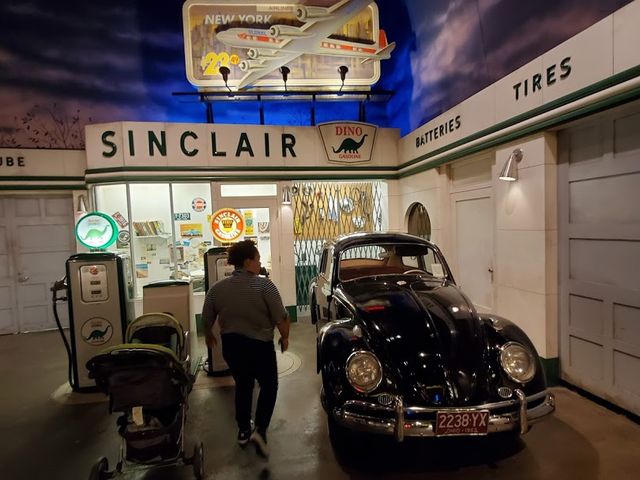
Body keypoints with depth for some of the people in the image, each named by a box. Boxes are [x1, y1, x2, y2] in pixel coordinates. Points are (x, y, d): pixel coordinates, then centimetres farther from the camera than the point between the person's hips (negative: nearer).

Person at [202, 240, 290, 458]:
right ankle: (260, 430, 3)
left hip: (230, 344, 5)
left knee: (243, 385, 24)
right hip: (259, 345, -4)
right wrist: (285, 337, 0)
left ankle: (243, 430, 32)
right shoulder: (263, 285, -17)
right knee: (269, 386, 15)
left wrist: (209, 336, 26)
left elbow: (207, 319, 7)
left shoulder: (217, 288, -2)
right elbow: (281, 317, -17)